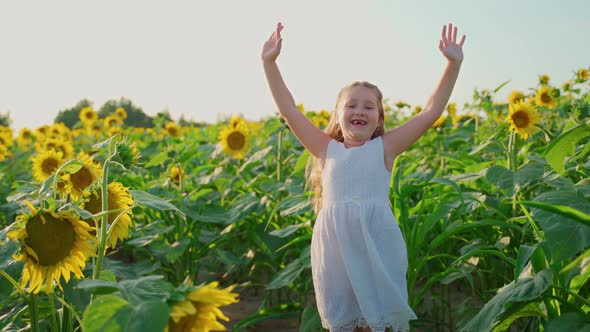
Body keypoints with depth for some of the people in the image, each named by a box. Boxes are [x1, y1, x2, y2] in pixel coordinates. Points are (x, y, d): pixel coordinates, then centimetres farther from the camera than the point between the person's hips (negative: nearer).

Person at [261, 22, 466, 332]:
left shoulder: (384, 147, 7)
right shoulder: (327, 149, 10)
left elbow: (431, 112, 5)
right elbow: (289, 110, 10)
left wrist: (453, 64, 1)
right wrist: (269, 63, 8)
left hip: (378, 245, -1)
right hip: (334, 247, 1)